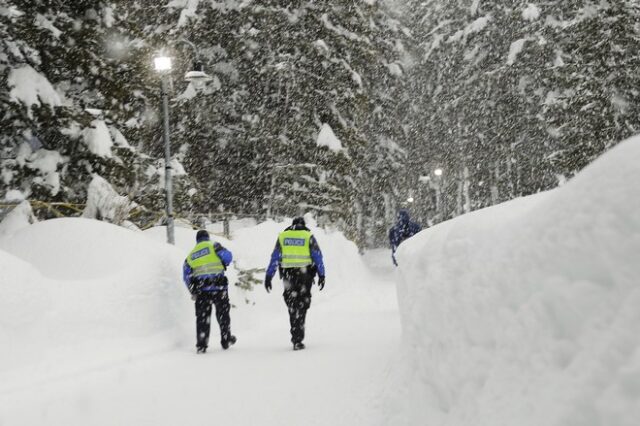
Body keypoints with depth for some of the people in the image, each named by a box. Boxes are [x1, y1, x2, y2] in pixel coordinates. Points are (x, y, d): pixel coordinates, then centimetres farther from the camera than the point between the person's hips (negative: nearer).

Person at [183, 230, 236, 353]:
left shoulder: (190, 255, 16)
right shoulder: (213, 246, 4)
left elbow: (186, 277, 10)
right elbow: (227, 256, -8)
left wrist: (193, 292, 15)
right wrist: (222, 265, 13)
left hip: (201, 289, 2)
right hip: (219, 287, -2)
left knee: (202, 317, 6)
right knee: (223, 314, 13)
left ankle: (201, 345, 1)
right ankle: (226, 340, 23)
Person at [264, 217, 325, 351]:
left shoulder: (282, 236, 8)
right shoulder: (308, 236, 3)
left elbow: (275, 257, 6)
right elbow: (317, 257, 0)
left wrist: (269, 276, 7)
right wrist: (321, 275, 4)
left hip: (288, 274, 2)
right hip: (305, 273, -2)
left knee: (292, 305, 16)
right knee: (301, 306, 5)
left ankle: (296, 337, 16)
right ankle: (297, 340, -3)